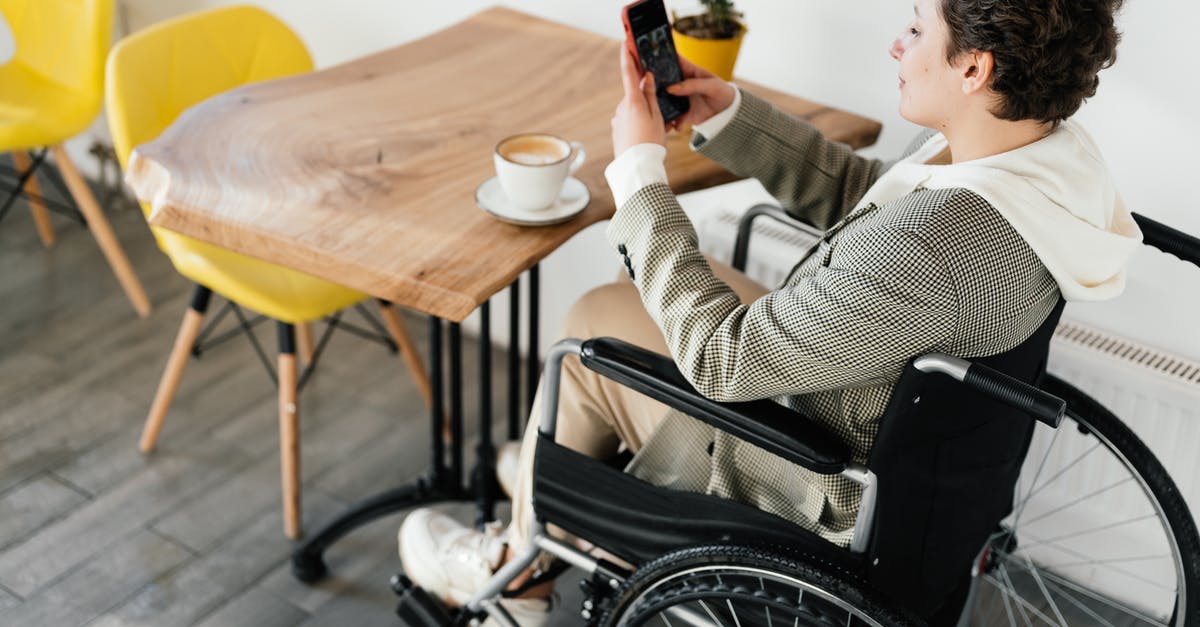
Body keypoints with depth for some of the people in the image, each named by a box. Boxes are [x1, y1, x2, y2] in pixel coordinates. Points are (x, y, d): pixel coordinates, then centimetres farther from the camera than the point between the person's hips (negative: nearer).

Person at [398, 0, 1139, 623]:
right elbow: (856, 191, 6)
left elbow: (721, 358, -29)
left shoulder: (929, 249, -39)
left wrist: (640, 166, -21)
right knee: (628, 294, 17)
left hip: (833, 499, -9)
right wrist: (727, 115, -3)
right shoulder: (1050, 148, -10)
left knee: (590, 332, 4)